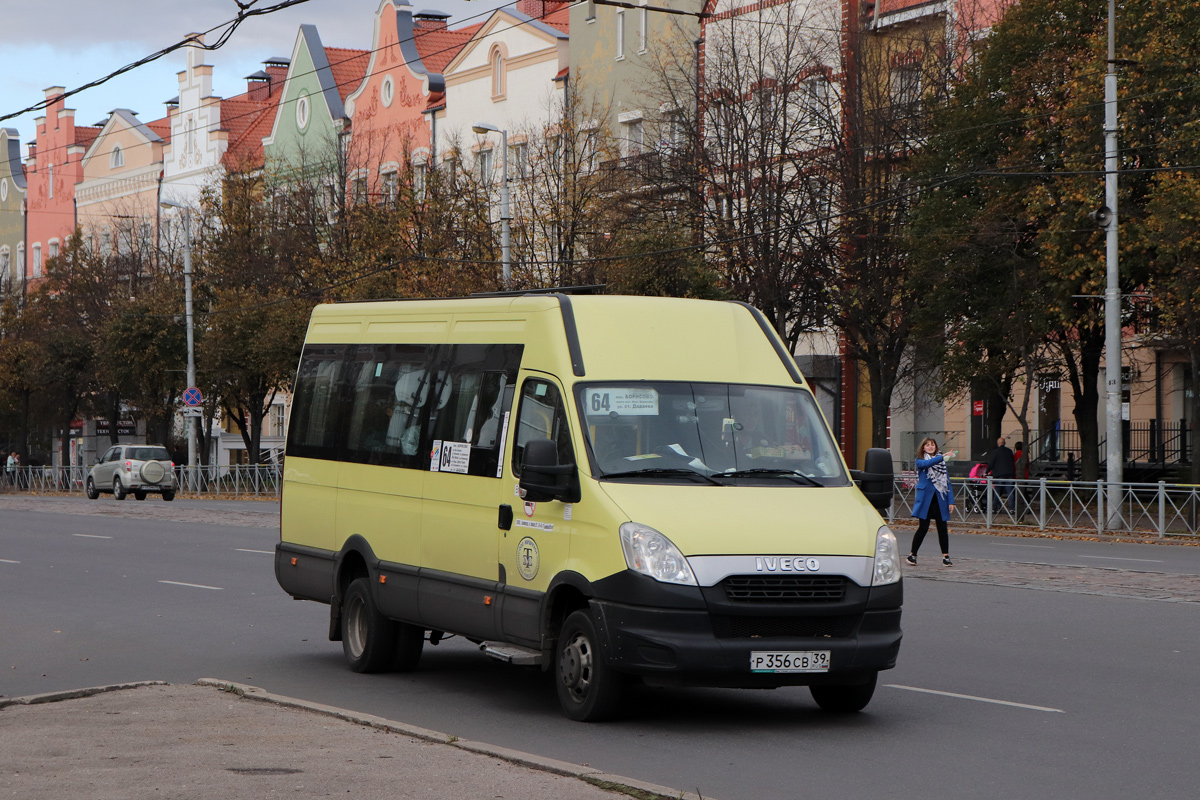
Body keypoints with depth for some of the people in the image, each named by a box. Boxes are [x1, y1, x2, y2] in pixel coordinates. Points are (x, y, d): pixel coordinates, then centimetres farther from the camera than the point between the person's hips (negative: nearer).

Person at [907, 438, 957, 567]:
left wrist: (951, 501, 1)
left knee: (942, 528, 1)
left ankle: (945, 556, 8)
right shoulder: (919, 461, 2)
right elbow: (926, 464, -23)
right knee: (923, 528, -4)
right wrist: (942, 456, -34)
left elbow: (947, 482, 10)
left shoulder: (941, 462, 13)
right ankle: (912, 555, 9)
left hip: (940, 499, 3)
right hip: (926, 498, -3)